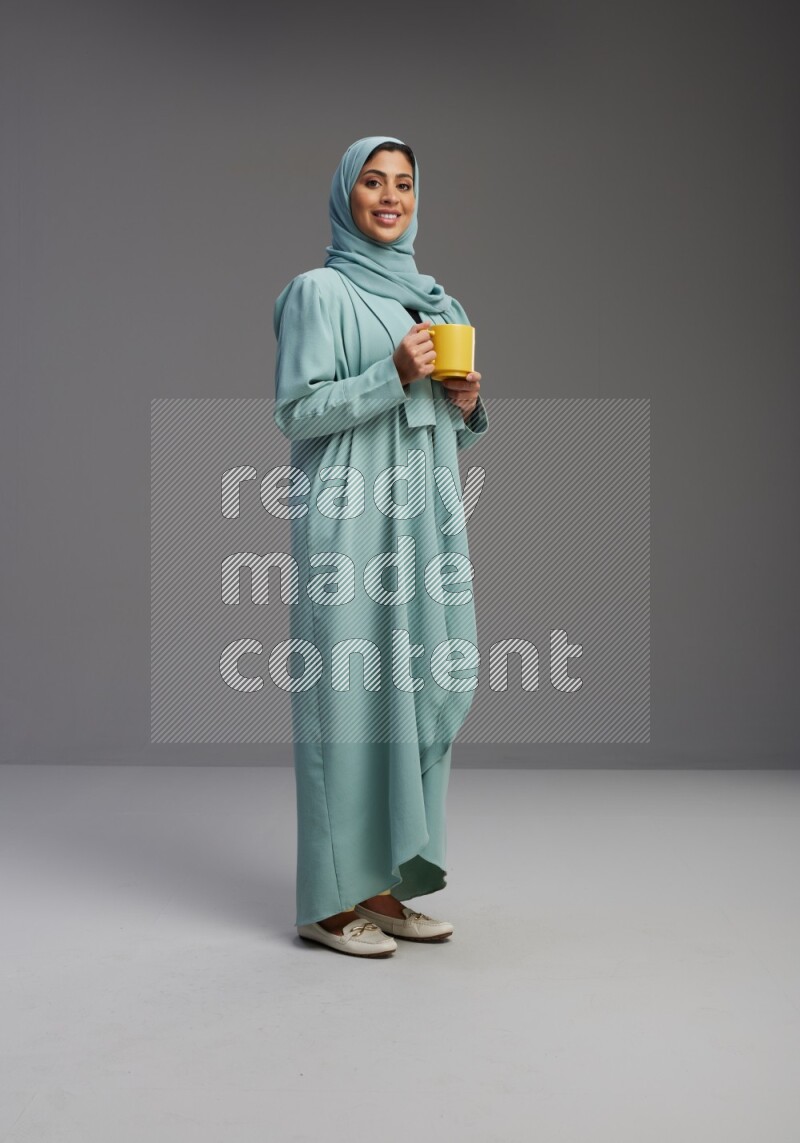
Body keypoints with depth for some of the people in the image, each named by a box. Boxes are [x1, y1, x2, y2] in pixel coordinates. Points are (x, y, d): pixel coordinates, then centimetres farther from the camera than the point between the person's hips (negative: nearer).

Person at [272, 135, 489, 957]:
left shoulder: (436, 301, 19)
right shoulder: (320, 291, -1)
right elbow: (295, 411, -8)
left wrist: (467, 404, 0)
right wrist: (393, 376, -18)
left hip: (426, 521, 7)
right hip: (349, 523, -7)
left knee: (420, 692, 5)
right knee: (349, 693, -6)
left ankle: (387, 883, 15)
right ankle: (332, 898, 4)